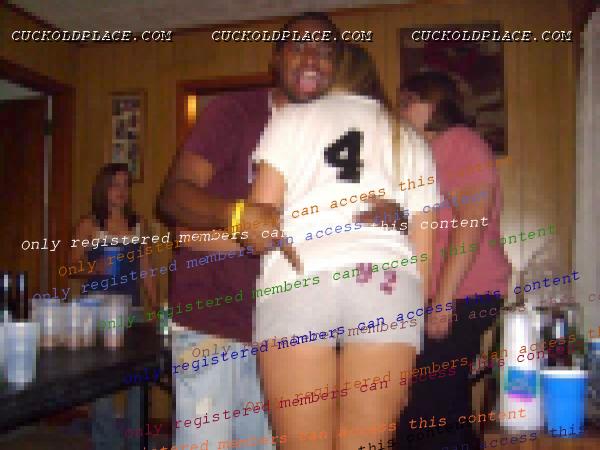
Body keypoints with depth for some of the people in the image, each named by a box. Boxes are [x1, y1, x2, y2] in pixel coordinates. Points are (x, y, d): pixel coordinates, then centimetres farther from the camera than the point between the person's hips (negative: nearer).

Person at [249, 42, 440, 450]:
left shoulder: (292, 118, 18)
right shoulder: (407, 137, 27)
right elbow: (423, 250, 20)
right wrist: (414, 311, 26)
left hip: (299, 281, -2)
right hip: (387, 282, 3)